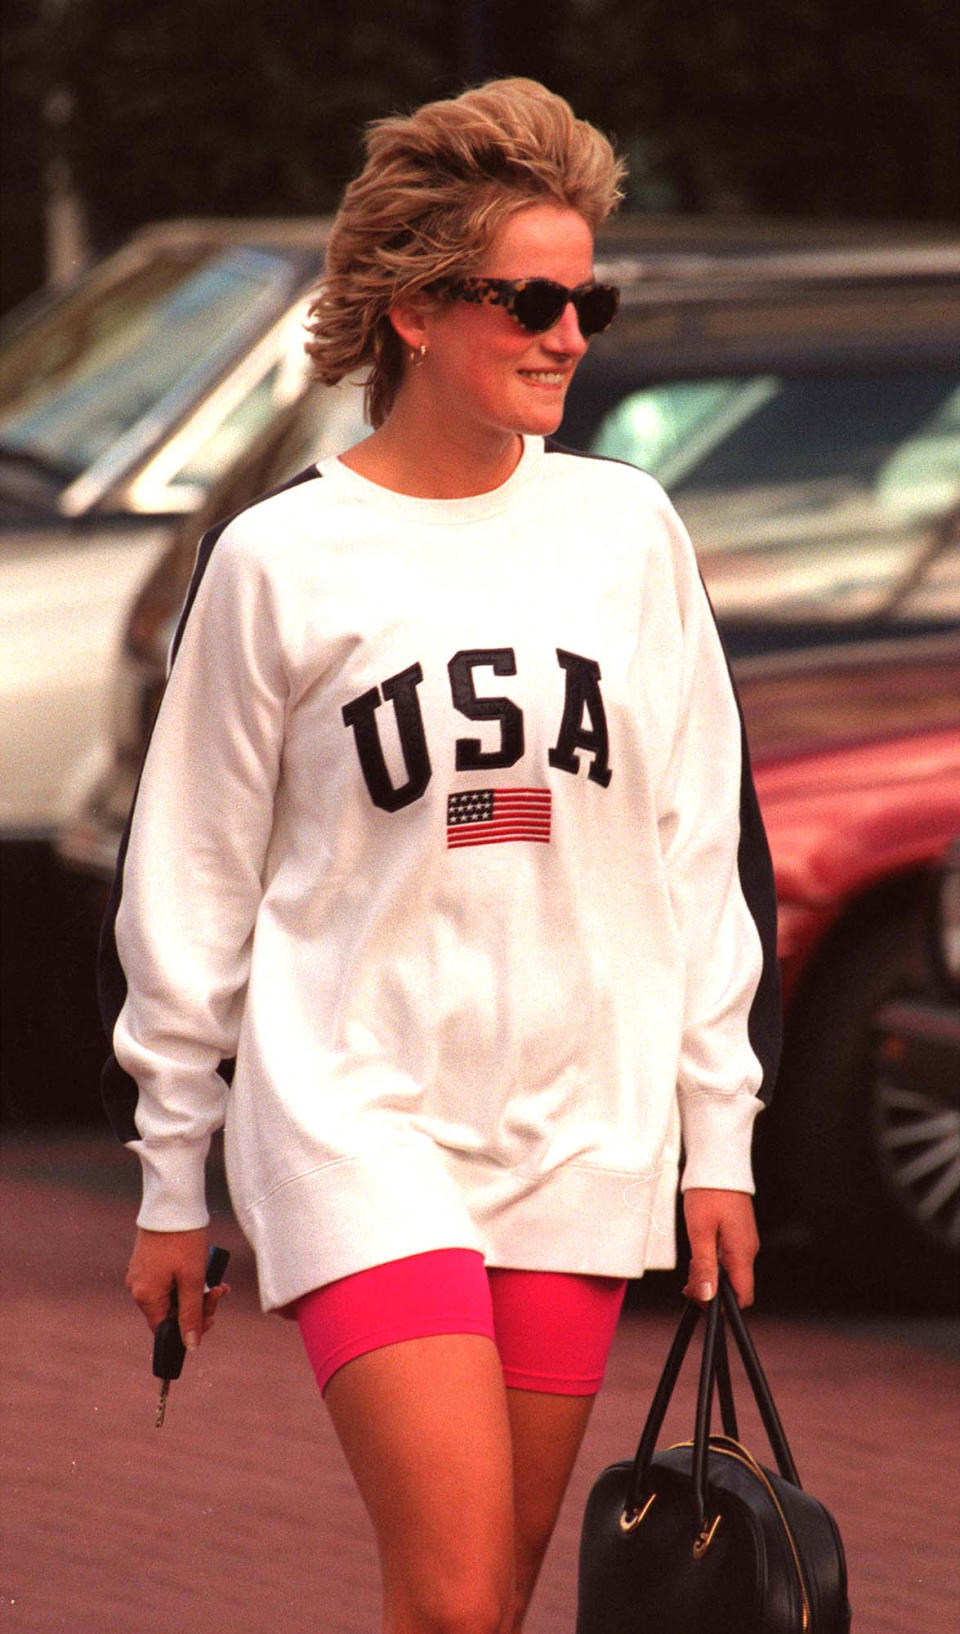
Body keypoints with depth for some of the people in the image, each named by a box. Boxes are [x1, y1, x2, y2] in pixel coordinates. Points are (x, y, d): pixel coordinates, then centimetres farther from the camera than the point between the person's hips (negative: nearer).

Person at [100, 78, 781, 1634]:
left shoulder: (627, 531, 7)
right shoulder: (280, 559, -2)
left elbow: (706, 845, 12)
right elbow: (189, 880, 4)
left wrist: (722, 1128, 9)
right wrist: (172, 1177, 7)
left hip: (580, 1136, 4)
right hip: (359, 1120, -3)